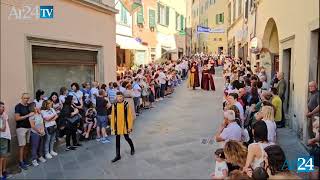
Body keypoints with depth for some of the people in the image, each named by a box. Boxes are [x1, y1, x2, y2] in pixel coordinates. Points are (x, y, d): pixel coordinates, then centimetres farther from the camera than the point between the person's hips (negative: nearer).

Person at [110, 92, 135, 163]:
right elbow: (113, 116, 2)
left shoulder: (126, 105, -10)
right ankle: (118, 155, 20)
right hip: (117, 126, 3)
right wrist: (112, 126, 2)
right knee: (117, 140, 8)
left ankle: (132, 148, 39)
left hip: (125, 125, -2)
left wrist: (130, 127, -8)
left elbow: (129, 116, -8)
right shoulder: (114, 106, -3)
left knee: (127, 138, 9)